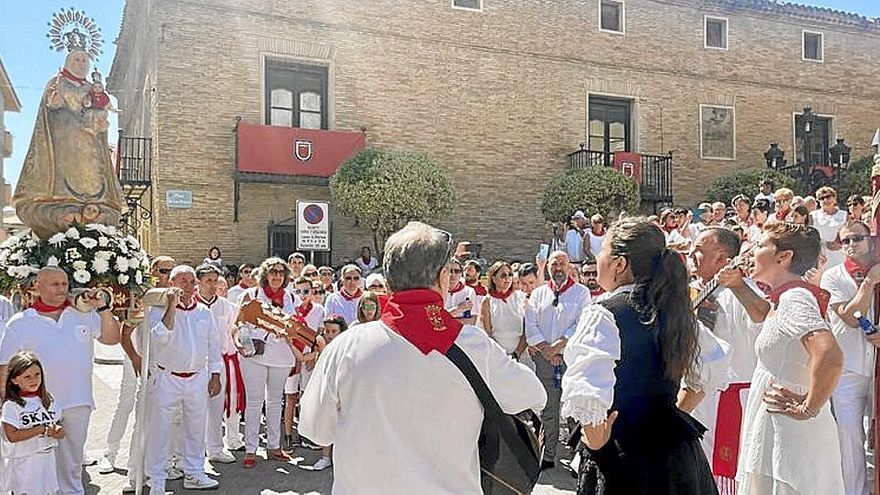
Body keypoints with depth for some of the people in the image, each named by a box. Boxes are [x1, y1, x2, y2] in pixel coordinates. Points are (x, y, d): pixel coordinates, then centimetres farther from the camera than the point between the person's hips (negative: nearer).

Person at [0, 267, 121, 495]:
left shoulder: (83, 315, 2)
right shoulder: (20, 323, -2)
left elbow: (112, 338, 1)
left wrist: (102, 308, -12)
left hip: (77, 405, 2)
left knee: (72, 467, 17)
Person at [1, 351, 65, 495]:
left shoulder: (48, 399, 5)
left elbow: (59, 423, 10)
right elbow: (12, 436, -17)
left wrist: (58, 431, -12)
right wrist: (42, 430, -19)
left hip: (47, 459, 5)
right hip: (23, 463, -5)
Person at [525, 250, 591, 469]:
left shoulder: (581, 292, 5)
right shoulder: (538, 293, 14)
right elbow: (530, 325, 5)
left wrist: (557, 346, -12)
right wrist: (546, 350, -7)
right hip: (544, 359, 3)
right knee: (548, 410, 7)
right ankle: (548, 456, 14)